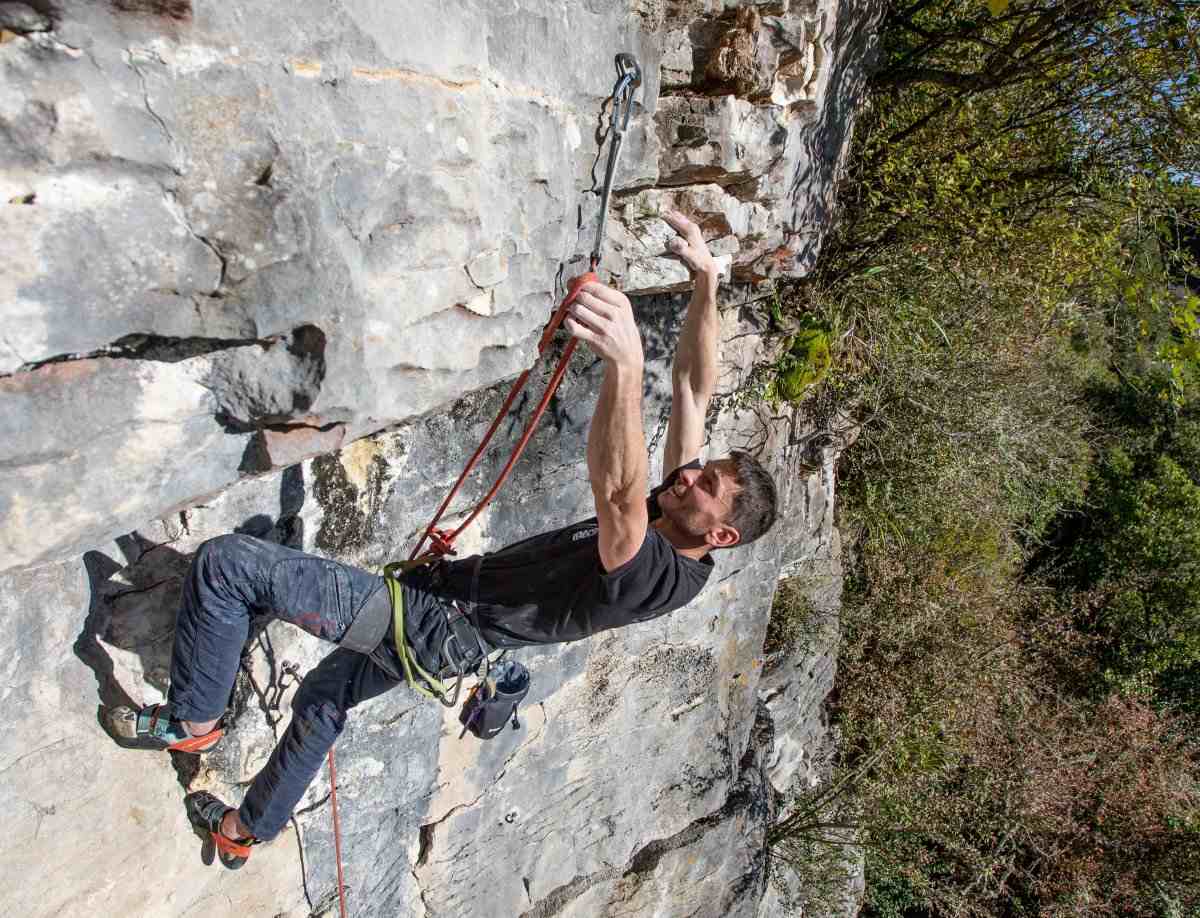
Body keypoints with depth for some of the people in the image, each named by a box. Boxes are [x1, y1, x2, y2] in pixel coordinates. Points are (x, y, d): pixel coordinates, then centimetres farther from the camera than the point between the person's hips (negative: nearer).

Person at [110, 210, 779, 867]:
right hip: (442, 619, 10)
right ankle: (249, 829, 54)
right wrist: (706, 280, -13)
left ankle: (193, 719, 14)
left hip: (433, 626, -9)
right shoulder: (672, 518, -4)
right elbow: (694, 388, -5)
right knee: (322, 699, 32)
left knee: (223, 562, -8)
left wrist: (625, 363, -64)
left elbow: (617, 492, -51)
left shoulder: (660, 577, -29)